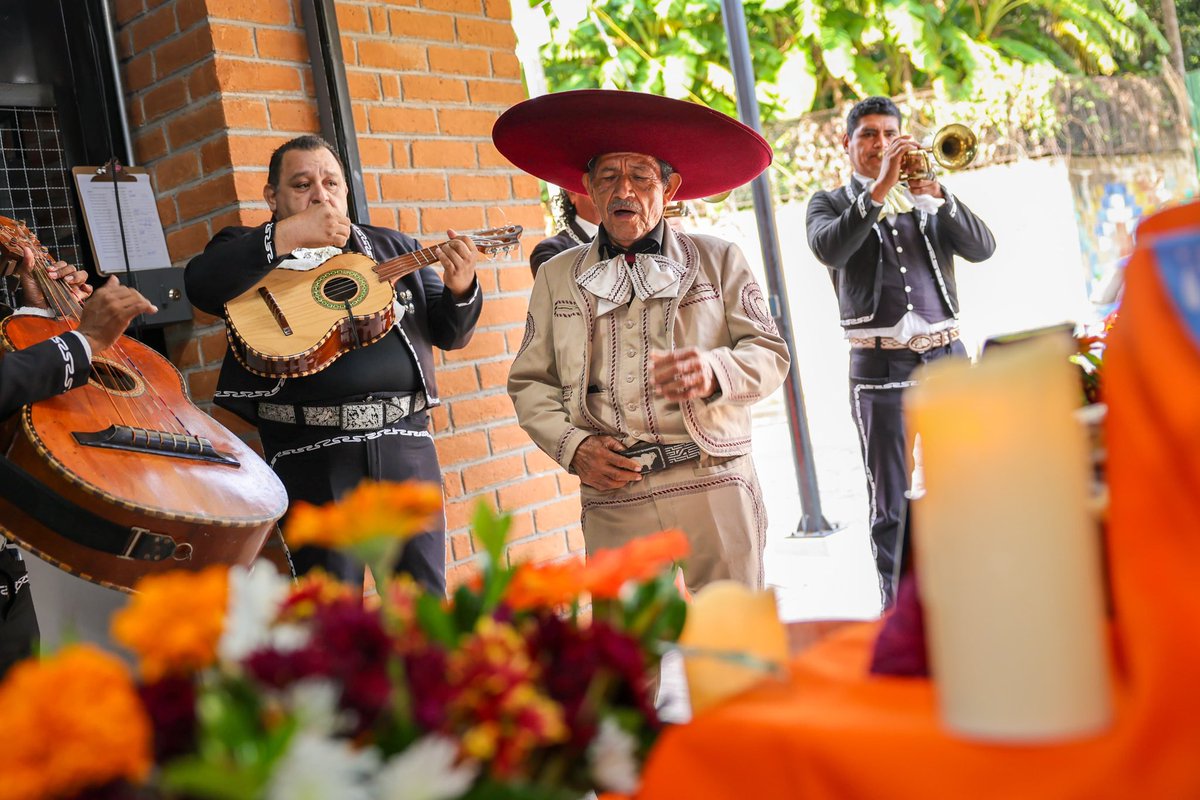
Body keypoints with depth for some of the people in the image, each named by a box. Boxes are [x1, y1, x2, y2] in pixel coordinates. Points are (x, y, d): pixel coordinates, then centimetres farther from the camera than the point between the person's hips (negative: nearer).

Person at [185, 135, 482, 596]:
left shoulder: (394, 248, 17)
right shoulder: (250, 252, 7)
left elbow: (450, 334, 14)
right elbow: (201, 286, -15)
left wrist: (461, 290, -7)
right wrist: (288, 234, -23)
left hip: (403, 439, 3)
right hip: (313, 450, -2)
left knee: (426, 603, 6)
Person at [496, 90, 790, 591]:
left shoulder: (718, 260, 11)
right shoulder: (556, 277, 14)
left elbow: (769, 353, 5)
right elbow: (529, 383, 12)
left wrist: (714, 372, -16)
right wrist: (573, 446, -4)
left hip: (714, 487, 0)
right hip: (612, 499, 1)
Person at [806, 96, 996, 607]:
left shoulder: (926, 199, 18)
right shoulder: (831, 204, 9)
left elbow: (982, 248, 2)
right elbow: (829, 249, -14)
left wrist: (933, 194, -11)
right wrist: (879, 189, -19)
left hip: (946, 359, 3)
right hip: (880, 371, -3)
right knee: (891, 506, -1)